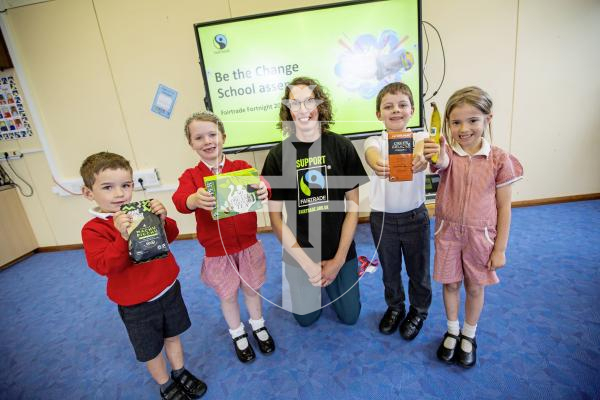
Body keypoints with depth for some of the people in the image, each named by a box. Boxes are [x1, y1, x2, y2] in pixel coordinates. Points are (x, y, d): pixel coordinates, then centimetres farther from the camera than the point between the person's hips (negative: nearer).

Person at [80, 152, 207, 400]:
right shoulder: (93, 229, -14)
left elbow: (170, 236, -3)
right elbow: (104, 266, -24)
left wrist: (162, 220, -23)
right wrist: (123, 237, -38)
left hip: (168, 289, 3)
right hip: (136, 305, -3)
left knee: (173, 336, 23)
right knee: (151, 350, 18)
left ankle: (180, 372, 48)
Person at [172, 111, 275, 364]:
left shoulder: (241, 167, -6)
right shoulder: (191, 176, -7)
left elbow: (259, 186, -24)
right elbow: (180, 199, -26)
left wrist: (263, 191, -49)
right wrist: (195, 199, -50)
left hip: (248, 245, 1)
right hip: (217, 251, 0)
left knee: (251, 289, 20)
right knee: (227, 296, 19)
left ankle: (258, 326, 48)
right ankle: (238, 335, 46)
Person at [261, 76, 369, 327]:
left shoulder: (341, 147, -10)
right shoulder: (278, 155, -11)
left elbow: (353, 206, -6)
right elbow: (275, 215, -10)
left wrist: (338, 259, -10)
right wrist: (307, 263, -15)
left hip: (340, 252, 1)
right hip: (299, 256, 0)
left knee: (350, 317, 19)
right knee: (306, 318, 19)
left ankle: (329, 283, 46)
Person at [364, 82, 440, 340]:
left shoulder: (421, 139, -6)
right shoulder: (374, 142, -6)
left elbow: (423, 154, -30)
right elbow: (373, 157, -31)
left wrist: (424, 157, -56)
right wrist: (379, 166, -55)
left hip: (414, 216, 0)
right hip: (382, 218, 1)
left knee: (418, 269, 17)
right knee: (389, 269, 19)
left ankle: (419, 310, 44)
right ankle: (395, 307, 46)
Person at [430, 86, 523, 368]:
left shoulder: (499, 159, -10)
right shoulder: (447, 152, -10)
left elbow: (504, 207, -5)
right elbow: (441, 163, -37)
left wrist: (500, 249, -3)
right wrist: (436, 157, -61)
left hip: (480, 235, 0)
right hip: (448, 232, 0)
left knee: (475, 287, 17)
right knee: (450, 284, 16)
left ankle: (469, 335, 43)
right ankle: (452, 331, 41)